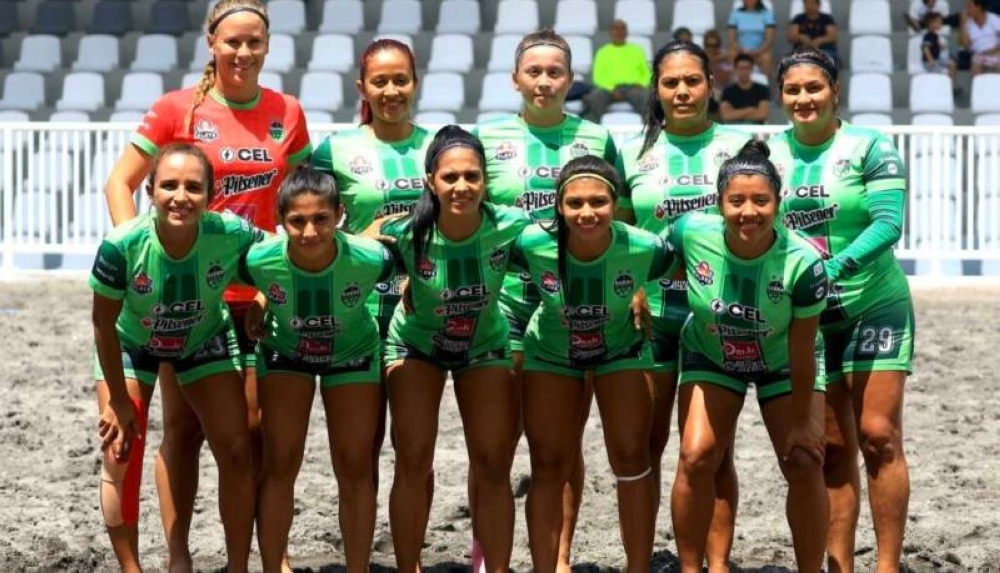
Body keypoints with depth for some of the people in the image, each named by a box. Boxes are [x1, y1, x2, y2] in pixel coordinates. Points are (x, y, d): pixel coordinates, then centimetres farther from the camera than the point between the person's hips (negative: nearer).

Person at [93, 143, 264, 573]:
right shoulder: (122, 246, -36)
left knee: (236, 453, -2)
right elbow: (104, 322, -21)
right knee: (120, 459, -5)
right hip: (131, 345, -1)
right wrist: (118, 401, -14)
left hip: (204, 341, 2)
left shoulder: (233, 235, -33)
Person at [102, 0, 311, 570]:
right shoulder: (178, 109, -4)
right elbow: (120, 184, -1)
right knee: (184, 427, 5)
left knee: (259, 426, 4)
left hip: (259, 292, 2)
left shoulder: (287, 112, 5)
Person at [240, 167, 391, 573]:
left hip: (352, 355, 0)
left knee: (355, 469, 1)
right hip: (285, 353, 0)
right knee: (280, 464, -4)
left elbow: (387, 272, -11)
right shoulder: (261, 261, -34)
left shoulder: (369, 259, -36)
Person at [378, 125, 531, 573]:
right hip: (417, 343, -1)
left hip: (485, 346, 1)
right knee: (413, 465, -7)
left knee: (493, 470, -3)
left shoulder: (510, 227, -26)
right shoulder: (406, 234, -28)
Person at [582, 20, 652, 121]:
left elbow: (646, 74, 19)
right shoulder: (603, 52, 17)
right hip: (609, 88, 0)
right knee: (595, 97, -34)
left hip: (632, 86, 0)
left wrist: (640, 85, -6)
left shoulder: (636, 50, 21)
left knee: (642, 97, -36)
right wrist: (612, 89, -12)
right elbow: (598, 77, 8)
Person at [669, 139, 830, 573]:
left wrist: (802, 421, -16)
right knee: (696, 458, -11)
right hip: (711, 355, 1)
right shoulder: (691, 233, -29)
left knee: (804, 464, -8)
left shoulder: (802, 262, -34)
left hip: (781, 362, -1)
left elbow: (802, 350, -24)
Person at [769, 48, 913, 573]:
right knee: (832, 447, 6)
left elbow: (888, 223, -16)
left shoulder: (869, 147, -6)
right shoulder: (767, 154, 5)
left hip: (873, 307, -3)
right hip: (803, 317, 3)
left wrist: (835, 267, -29)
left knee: (878, 435, -8)